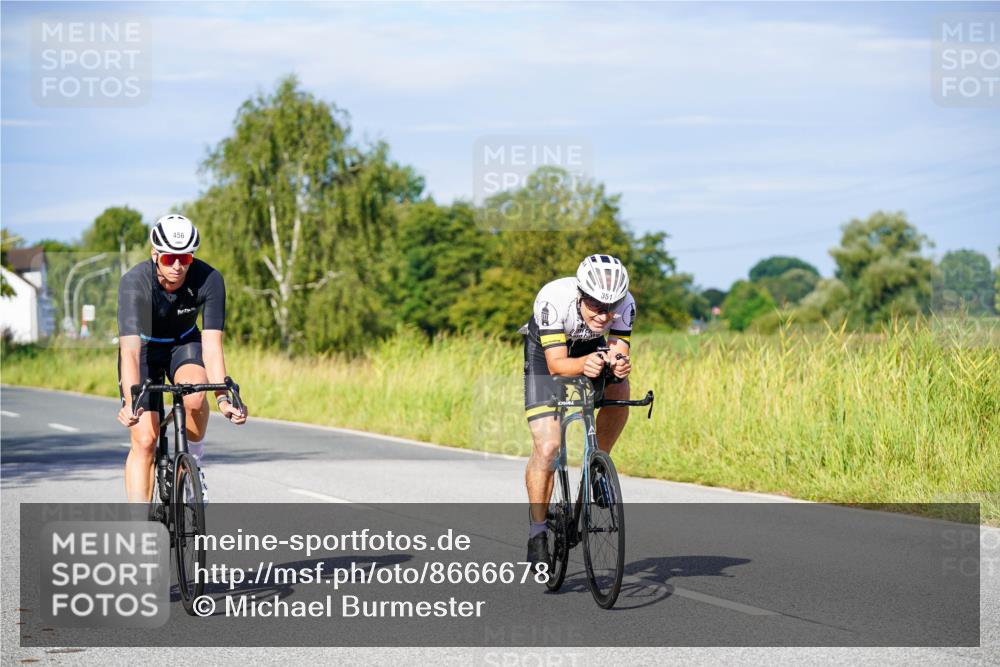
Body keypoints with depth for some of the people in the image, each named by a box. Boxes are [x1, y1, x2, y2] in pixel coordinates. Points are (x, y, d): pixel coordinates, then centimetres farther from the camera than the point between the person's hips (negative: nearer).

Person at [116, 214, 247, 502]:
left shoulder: (209, 280, -27)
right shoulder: (134, 283, -33)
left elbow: (212, 344, -29)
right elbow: (130, 350, -42)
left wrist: (223, 397, -42)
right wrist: (130, 402, -55)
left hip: (184, 344, 1)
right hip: (144, 347, -1)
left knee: (195, 395, -32)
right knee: (144, 440, -13)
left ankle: (194, 461, -5)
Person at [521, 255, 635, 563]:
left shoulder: (625, 304, -29)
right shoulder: (553, 299, -38)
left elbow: (620, 352, -29)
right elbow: (556, 364, -38)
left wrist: (618, 365, -53)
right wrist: (585, 363, -58)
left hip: (593, 351, 3)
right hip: (547, 354, -3)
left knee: (619, 391, -27)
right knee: (547, 448, -15)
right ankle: (537, 532, -1)